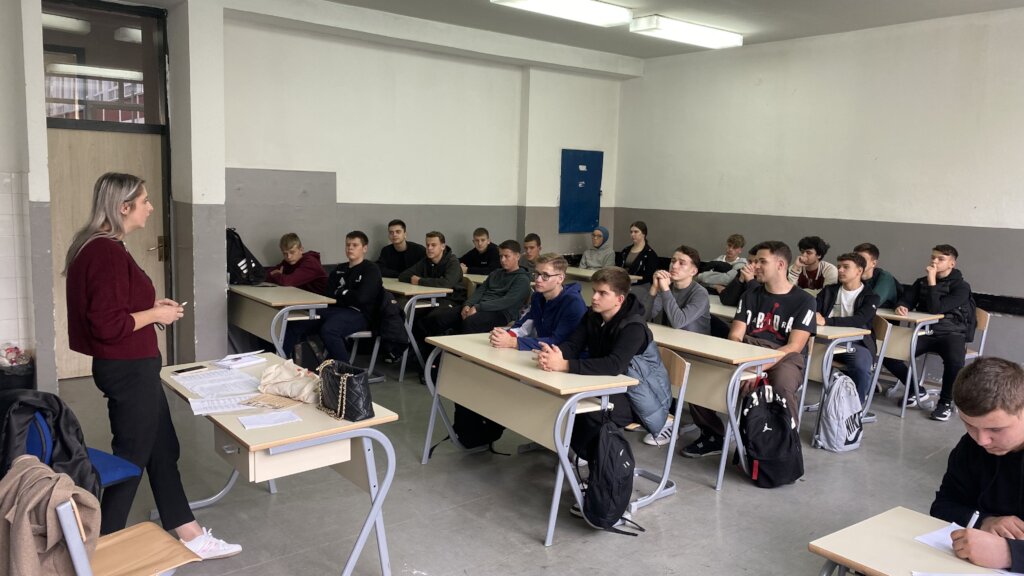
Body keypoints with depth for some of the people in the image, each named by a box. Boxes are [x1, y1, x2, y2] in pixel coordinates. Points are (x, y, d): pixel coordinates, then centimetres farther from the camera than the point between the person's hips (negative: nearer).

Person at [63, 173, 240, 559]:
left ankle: (190, 536, 28)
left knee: (162, 450, 16)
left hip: (129, 367, 11)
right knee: (131, 457, 5)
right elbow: (108, 324, -27)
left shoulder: (97, 247, 10)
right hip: (128, 370, -11)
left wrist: (151, 306, 9)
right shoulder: (107, 252, -23)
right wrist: (155, 314, -13)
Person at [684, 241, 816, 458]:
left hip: (785, 358, -4)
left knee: (783, 385, -40)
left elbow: (794, 347, -8)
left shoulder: (804, 301, 3)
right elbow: (735, 335, 8)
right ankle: (714, 435, -2)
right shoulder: (750, 295, 16)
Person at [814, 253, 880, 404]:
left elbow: (858, 321, -16)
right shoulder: (829, 291, 15)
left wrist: (826, 321, -30)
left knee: (861, 367, -34)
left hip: (857, 343, -3)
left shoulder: (870, 297, 3)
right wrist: (814, 317, -25)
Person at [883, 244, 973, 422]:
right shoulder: (921, 282, 12)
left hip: (951, 334, -4)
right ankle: (916, 390, 7)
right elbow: (906, 300, 3)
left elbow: (935, 310, -18)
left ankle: (945, 402, -9)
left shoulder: (961, 287, -6)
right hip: (925, 332, 5)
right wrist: (901, 307, -21)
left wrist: (932, 281, -17)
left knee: (955, 363, -38)